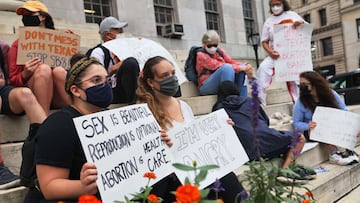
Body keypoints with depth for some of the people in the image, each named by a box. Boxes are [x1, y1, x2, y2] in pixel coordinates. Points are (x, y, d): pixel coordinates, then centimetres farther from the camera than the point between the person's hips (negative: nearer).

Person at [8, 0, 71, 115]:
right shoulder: (18, 44, 11)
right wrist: (25, 74, -13)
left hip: (59, 98, 1)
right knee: (44, 69, -29)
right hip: (33, 97, -1)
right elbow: (13, 81, 9)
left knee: (59, 71, -28)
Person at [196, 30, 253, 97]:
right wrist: (239, 67, -27)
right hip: (206, 87, -7)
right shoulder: (201, 55, -9)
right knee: (227, 68, -30)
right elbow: (218, 66, -21)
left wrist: (246, 66, -20)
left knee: (242, 69, -11)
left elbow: (231, 62, 0)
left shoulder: (220, 51, 13)